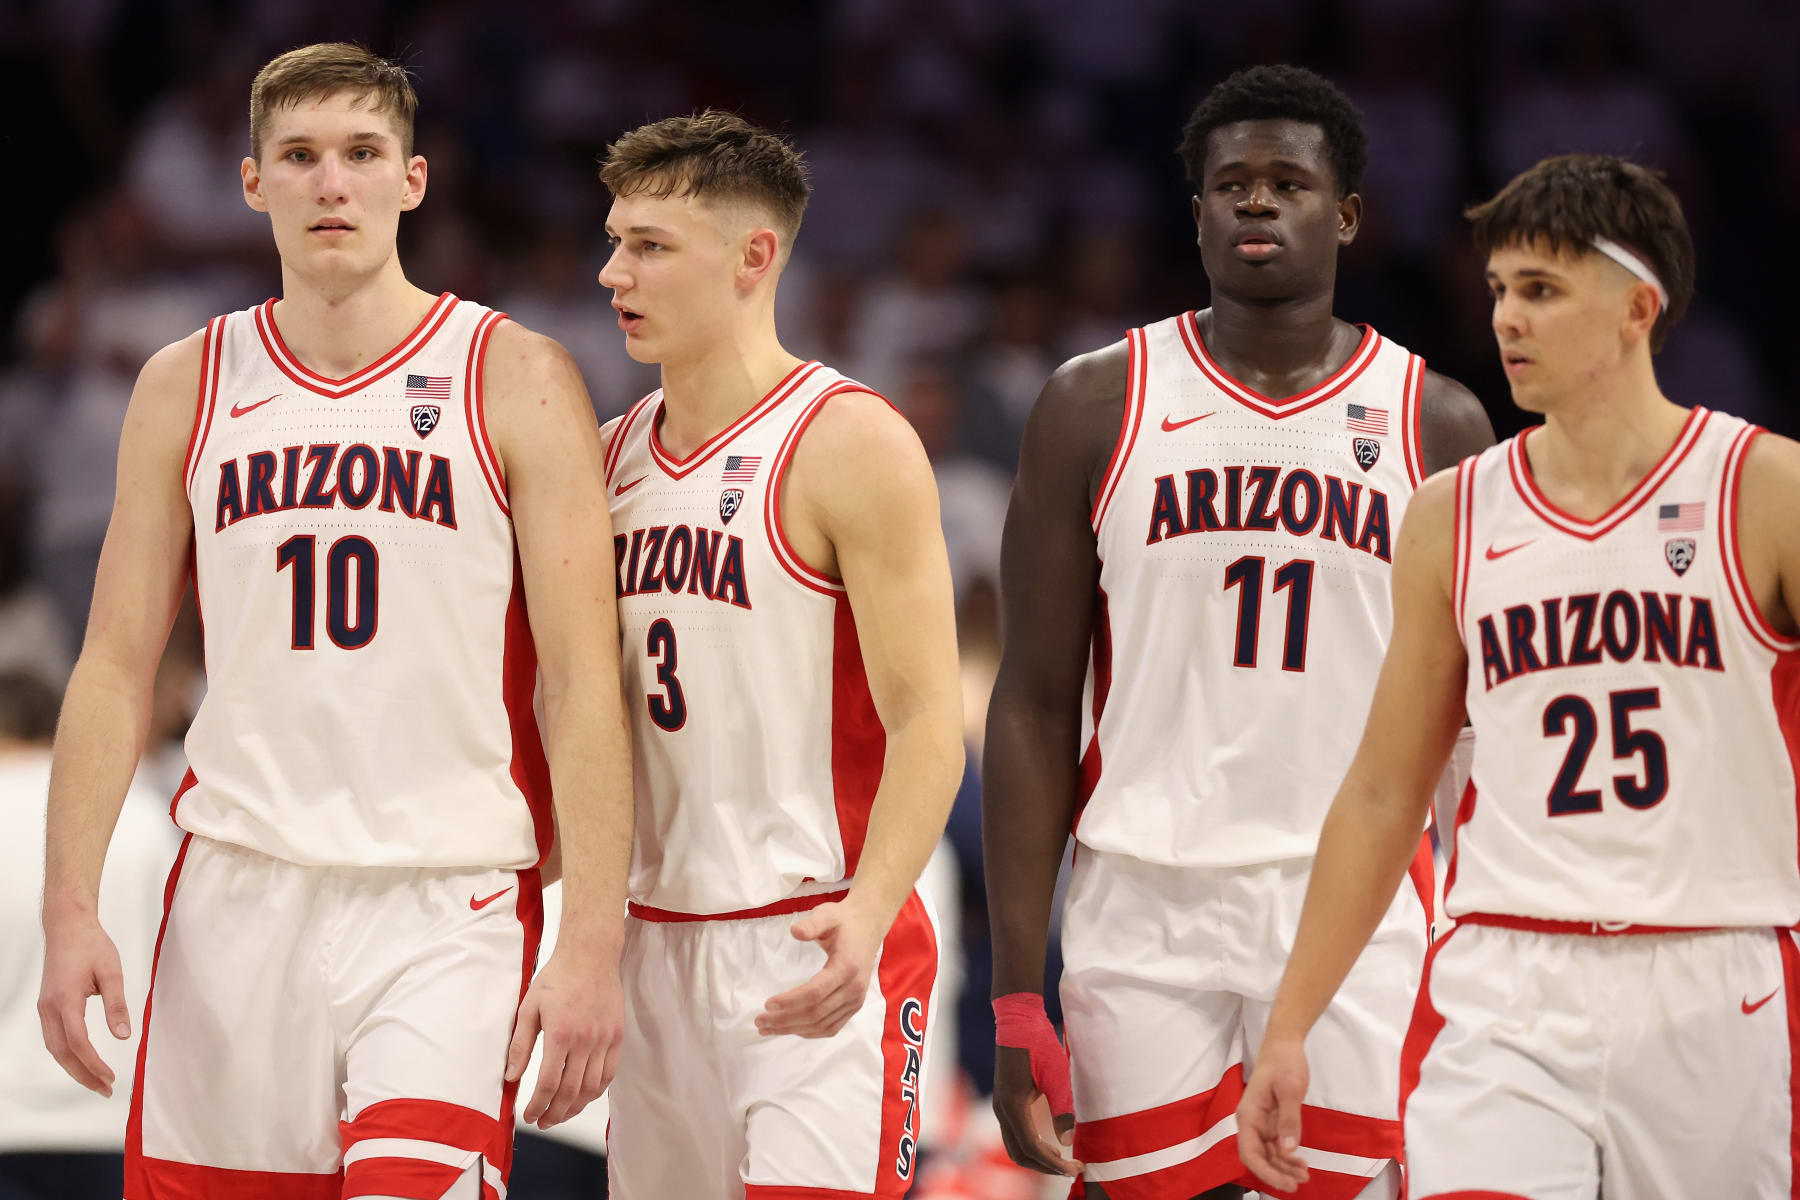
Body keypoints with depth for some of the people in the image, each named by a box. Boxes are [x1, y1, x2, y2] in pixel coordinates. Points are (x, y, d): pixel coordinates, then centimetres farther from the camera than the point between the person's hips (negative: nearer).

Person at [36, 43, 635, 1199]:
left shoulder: (515, 382, -1)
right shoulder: (187, 387, 9)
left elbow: (585, 681, -5)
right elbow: (118, 667, 10)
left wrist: (593, 942, -13)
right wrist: (72, 909, -1)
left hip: (447, 906, -3)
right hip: (236, 892, 4)